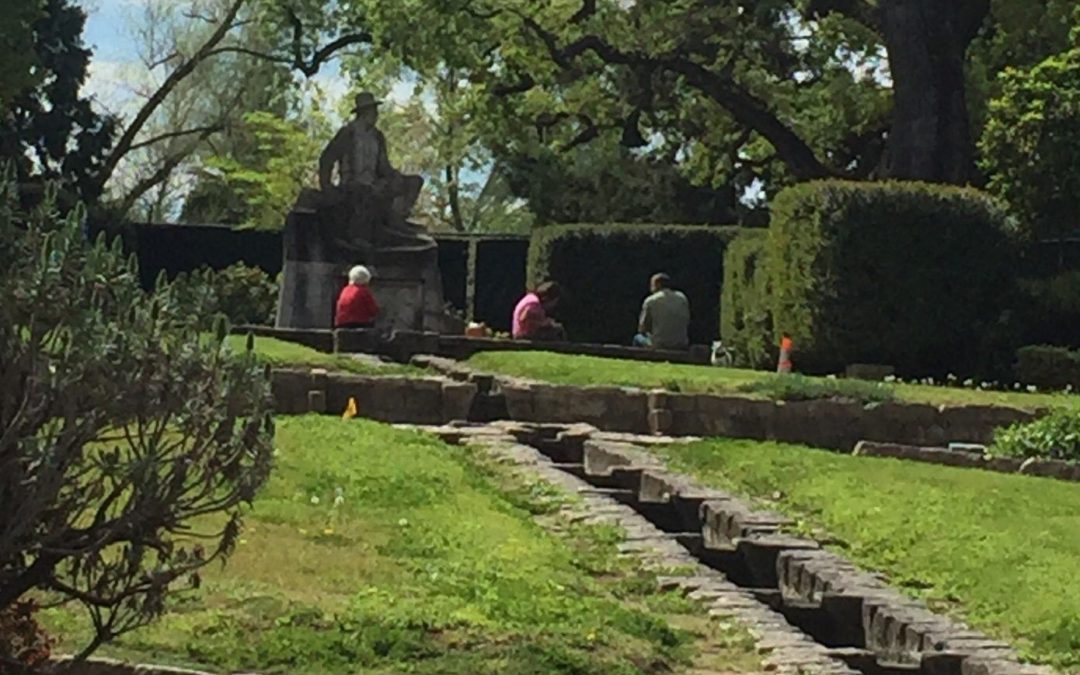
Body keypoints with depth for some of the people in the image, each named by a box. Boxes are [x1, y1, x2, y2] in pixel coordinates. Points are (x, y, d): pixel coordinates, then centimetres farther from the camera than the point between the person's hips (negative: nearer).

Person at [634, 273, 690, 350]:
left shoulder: (650, 301, -4)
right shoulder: (682, 297, 7)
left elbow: (642, 329, 0)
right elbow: (687, 324, 15)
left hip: (659, 346, -3)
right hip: (681, 346, 3)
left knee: (638, 338, 28)